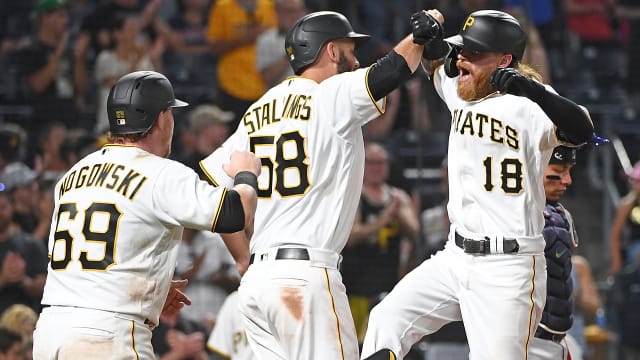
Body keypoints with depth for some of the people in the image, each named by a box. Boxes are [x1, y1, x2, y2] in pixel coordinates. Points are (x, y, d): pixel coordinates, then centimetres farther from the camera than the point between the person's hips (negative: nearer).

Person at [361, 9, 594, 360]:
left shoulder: (527, 106, -14)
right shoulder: (461, 92, 9)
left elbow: (581, 130, -32)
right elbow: (435, 67, 30)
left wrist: (535, 92, -49)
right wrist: (429, 41, 6)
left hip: (508, 268, -8)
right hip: (455, 257, 8)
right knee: (386, 322, 4)